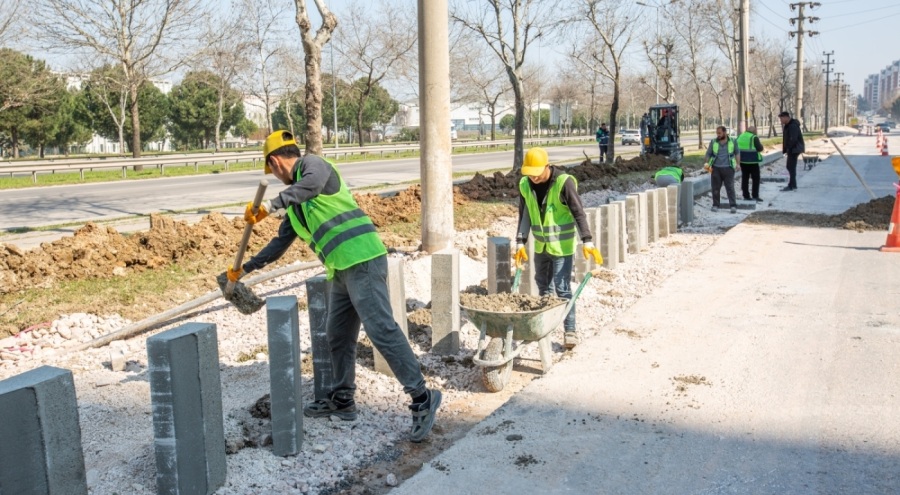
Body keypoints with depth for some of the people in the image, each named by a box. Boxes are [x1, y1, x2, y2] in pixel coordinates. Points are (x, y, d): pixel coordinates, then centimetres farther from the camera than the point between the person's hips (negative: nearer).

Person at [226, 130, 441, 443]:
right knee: (338, 336, 16)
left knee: (381, 330, -14)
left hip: (362, 260, -10)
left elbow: (313, 182, -27)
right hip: (342, 270, 10)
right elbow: (280, 242, 33)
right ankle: (342, 400, 28)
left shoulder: (312, 164, -1)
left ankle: (422, 398, -12)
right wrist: (245, 269, 37)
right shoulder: (296, 204, 25)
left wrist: (270, 205, -29)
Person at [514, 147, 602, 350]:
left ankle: (570, 331, 2)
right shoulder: (525, 185, -3)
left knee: (562, 289, -6)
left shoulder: (564, 182, -19)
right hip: (540, 246, 6)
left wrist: (587, 242, -24)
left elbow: (579, 214, -18)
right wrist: (520, 243, 0)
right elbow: (524, 216, 4)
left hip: (562, 246, -6)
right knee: (543, 285, 17)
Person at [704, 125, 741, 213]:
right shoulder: (713, 142, 5)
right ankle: (716, 205, 15)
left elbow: (737, 152, 12)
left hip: (728, 168, -1)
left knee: (730, 187, -5)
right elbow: (708, 154, 9)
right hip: (716, 168, 1)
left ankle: (733, 206, -4)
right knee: (715, 188, 4)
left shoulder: (732, 141, 5)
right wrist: (707, 164, -5)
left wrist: (738, 164, 2)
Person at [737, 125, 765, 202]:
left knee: (745, 178, 11)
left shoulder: (740, 136, 8)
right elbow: (759, 148, -13)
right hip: (752, 160, -6)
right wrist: (761, 145, 7)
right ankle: (755, 196, -1)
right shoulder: (754, 138, -11)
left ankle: (746, 195, 12)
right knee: (756, 178, 3)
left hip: (742, 160, 6)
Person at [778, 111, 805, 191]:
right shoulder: (788, 125, 14)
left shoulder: (793, 126, -18)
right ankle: (793, 185, 20)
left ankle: (792, 185, -9)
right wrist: (785, 149, 10)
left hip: (794, 149, -10)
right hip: (791, 149, 10)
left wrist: (788, 149, -19)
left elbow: (793, 139, -25)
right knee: (790, 167, 14)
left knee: (791, 167, -10)